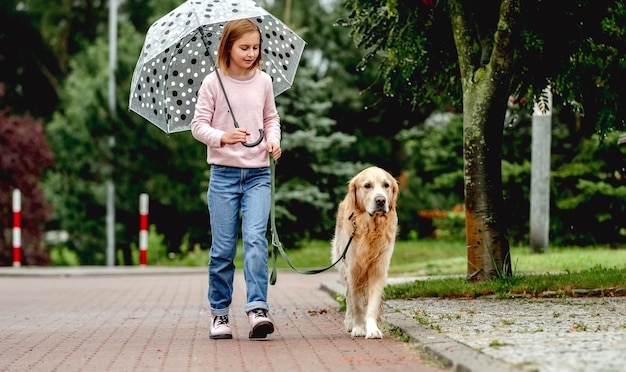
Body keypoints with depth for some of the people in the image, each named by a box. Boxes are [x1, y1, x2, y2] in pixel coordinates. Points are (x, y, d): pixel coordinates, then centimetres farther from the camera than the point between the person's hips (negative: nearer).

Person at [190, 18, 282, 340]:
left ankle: (257, 310, -20)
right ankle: (219, 314, 13)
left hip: (258, 174, 1)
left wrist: (273, 140, -1)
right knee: (223, 248, 1)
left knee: (255, 238, -15)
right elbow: (198, 125, -2)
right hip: (224, 173, -1)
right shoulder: (213, 82, -2)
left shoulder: (264, 81, 7)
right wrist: (223, 137, -21)